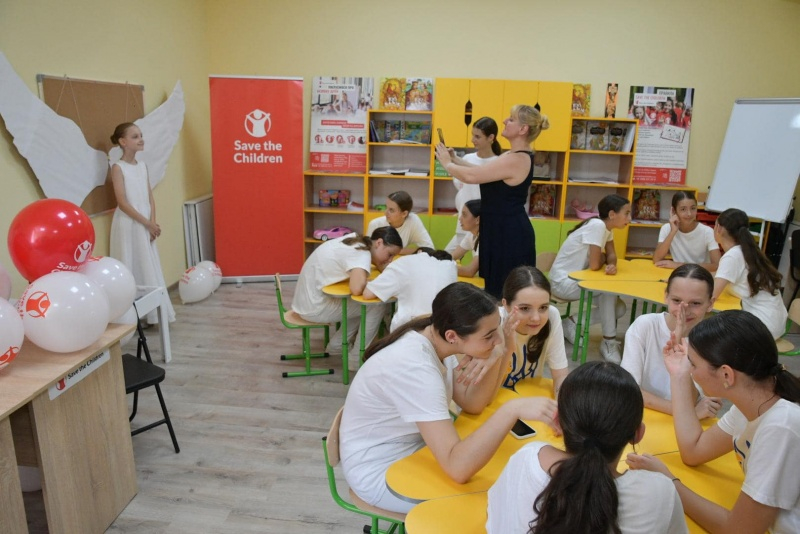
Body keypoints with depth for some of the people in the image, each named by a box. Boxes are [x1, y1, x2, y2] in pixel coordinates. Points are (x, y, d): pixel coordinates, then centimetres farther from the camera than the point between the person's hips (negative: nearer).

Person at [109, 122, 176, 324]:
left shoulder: (142, 166, 10)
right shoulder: (118, 167, -10)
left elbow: (150, 197, 9)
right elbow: (122, 203, -15)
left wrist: (153, 222, -4)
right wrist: (147, 223, -15)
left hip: (146, 226, 7)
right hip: (129, 225, -7)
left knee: (150, 268, 11)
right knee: (131, 270, -2)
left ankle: (152, 313, 21)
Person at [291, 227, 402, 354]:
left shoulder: (355, 240, 3)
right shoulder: (362, 253, -22)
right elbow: (357, 289, -37)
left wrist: (381, 265, -12)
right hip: (315, 308, -9)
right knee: (377, 306, -9)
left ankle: (336, 345, 20)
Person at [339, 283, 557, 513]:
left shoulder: (437, 339, -10)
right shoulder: (414, 367, -35)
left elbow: (472, 404, -4)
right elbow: (457, 467, -39)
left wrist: (497, 356, -19)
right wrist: (512, 409, -46)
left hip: (413, 449, 7)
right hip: (380, 472, -7)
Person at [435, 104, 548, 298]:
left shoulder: (516, 160, -22)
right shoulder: (516, 156, 12)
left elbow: (471, 176, -26)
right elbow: (481, 171, 18)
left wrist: (447, 163, -8)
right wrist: (455, 160, 10)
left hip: (510, 234, -10)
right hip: (503, 231, 10)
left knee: (504, 291, -1)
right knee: (497, 287, 16)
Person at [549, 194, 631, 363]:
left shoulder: (606, 227, 3)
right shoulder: (597, 225, -24)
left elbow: (611, 255, 5)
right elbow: (594, 265, -25)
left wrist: (611, 266, -20)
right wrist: (604, 258, -2)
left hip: (577, 279, 9)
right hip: (563, 281, -9)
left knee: (619, 308, -2)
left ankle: (571, 323, 11)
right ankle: (609, 342, -14)